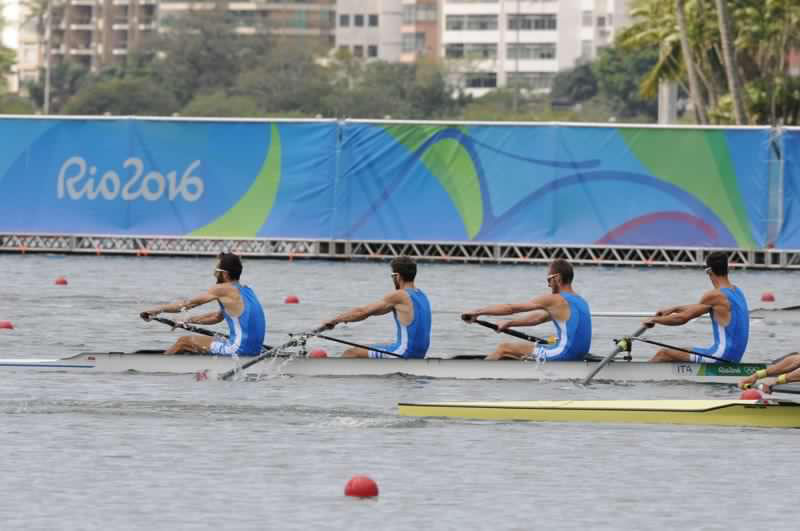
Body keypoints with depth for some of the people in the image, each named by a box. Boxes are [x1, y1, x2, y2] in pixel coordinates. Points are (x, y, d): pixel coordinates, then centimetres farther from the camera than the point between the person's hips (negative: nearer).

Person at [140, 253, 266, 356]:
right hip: (254, 351, 8)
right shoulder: (245, 291, 15)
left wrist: (157, 310, 9)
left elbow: (187, 304, -1)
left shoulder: (223, 289, -9)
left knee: (183, 341, 5)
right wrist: (188, 321, 29)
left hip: (239, 350, -8)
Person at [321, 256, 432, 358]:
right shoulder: (421, 295, 13)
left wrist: (333, 321, 3)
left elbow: (362, 312, -8)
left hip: (404, 353, -9)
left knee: (350, 354, -1)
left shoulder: (398, 296, -14)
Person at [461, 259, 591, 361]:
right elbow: (538, 317, 26)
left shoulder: (554, 299, -10)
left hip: (562, 356, -8)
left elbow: (511, 308, -4)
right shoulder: (581, 301, 15)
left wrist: (478, 312, 4)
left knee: (504, 348, 6)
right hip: (578, 357, 8)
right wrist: (509, 323, 32)